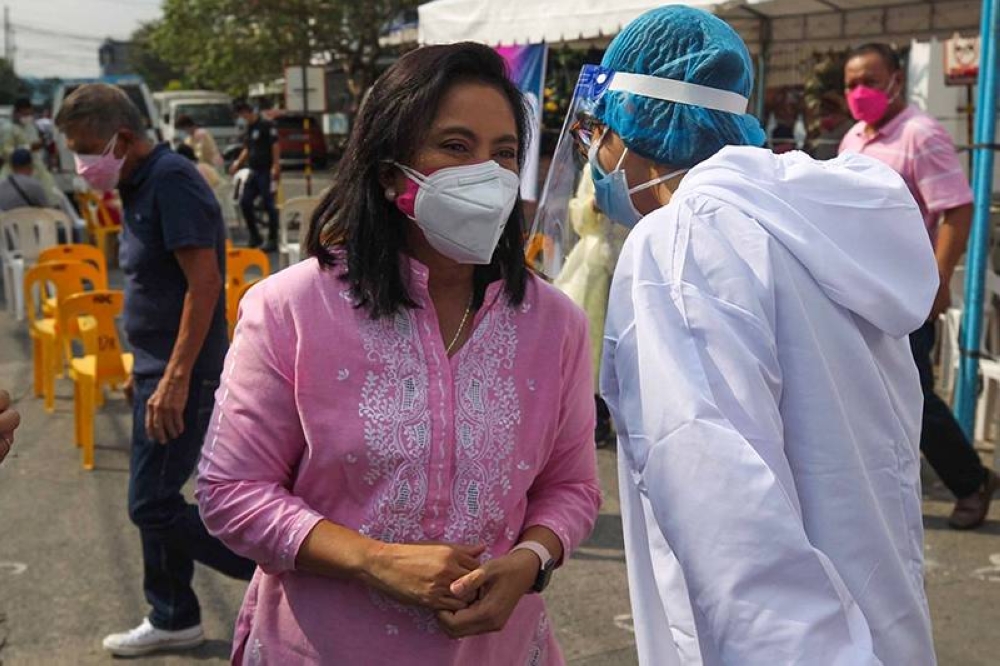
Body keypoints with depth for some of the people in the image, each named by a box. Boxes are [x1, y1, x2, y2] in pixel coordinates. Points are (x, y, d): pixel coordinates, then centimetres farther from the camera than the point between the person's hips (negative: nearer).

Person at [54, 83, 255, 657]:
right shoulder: (141, 185, 12)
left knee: (153, 506, -5)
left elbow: (204, 282, -24)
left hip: (181, 375, -10)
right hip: (158, 369, 10)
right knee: (154, 500, 16)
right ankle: (174, 619, 30)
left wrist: (175, 378, -26)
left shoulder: (172, 180, -17)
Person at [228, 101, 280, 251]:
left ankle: (272, 240, 3)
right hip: (253, 171, 8)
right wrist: (238, 163, 14)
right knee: (244, 202, 5)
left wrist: (275, 166, -20)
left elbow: (275, 146, -13)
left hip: (266, 171, -8)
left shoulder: (266, 125, -8)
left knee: (269, 205, -4)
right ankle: (254, 236, 17)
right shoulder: (247, 129, 16)